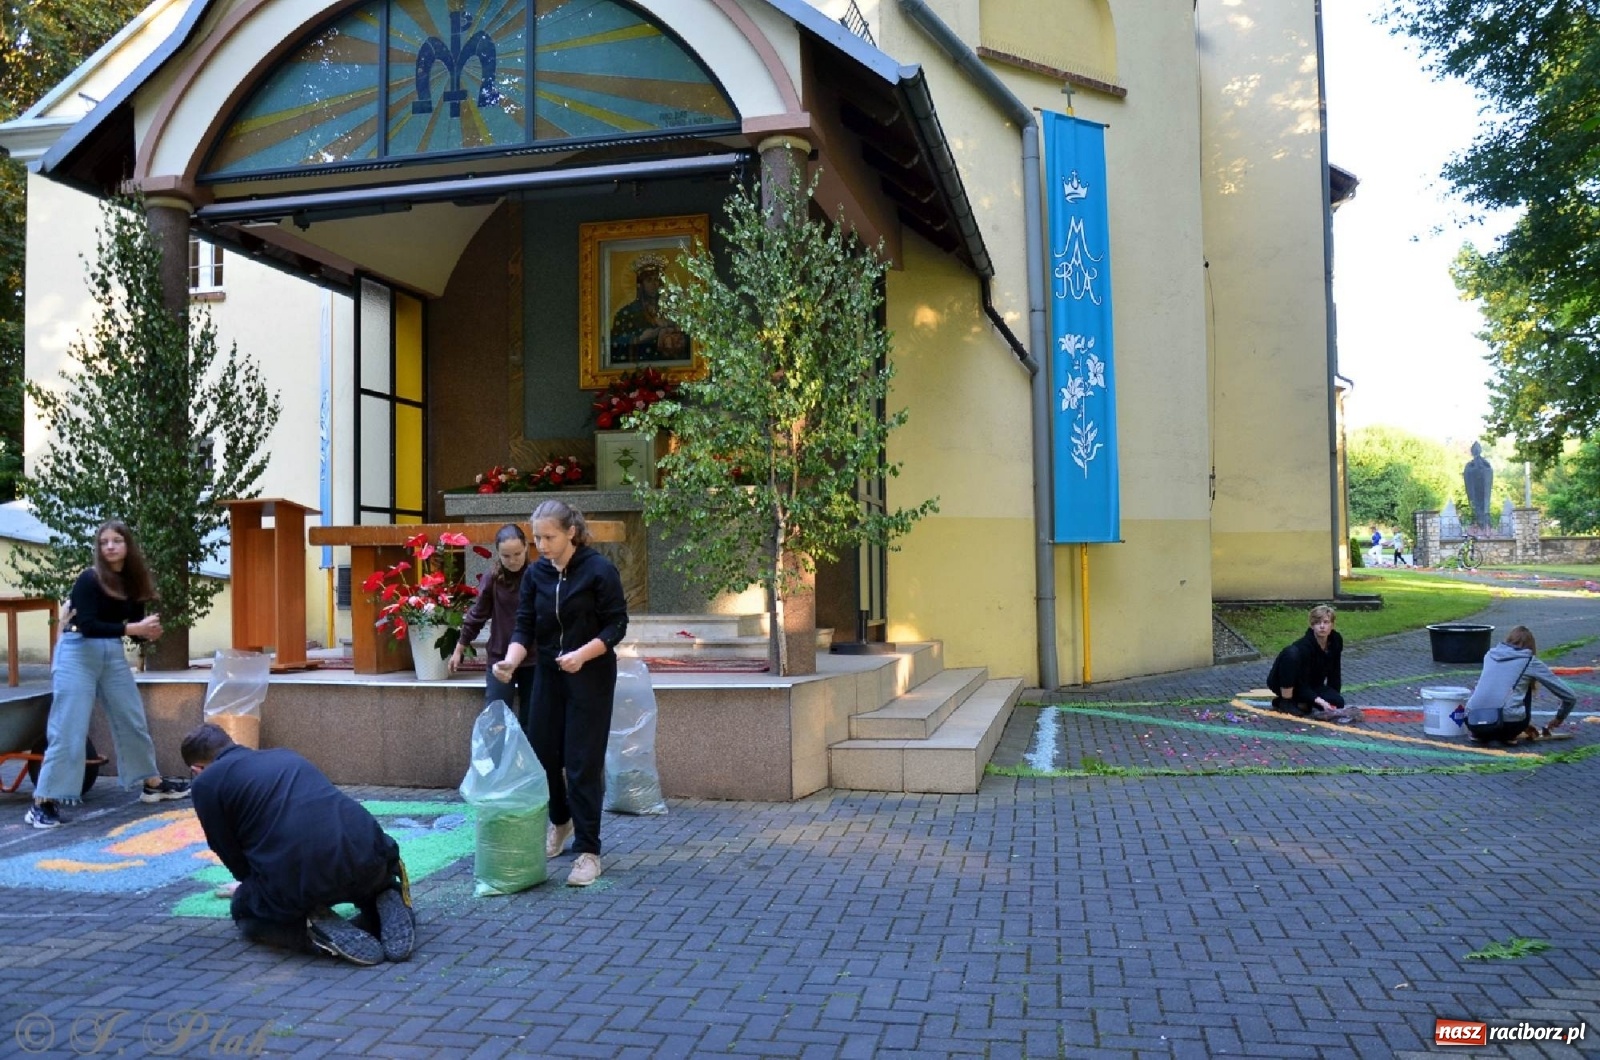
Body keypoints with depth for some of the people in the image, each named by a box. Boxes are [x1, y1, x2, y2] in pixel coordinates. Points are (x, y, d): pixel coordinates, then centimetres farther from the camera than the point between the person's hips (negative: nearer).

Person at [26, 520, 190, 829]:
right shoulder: (88, 580, -13)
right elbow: (87, 626, -23)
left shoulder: (133, 581, 5)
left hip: (113, 653, 6)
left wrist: (149, 630, -14)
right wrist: (133, 628, -29)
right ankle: (43, 802, -2)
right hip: (78, 653, -6)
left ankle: (152, 783, 25)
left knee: (133, 720, 13)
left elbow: (134, 623, 9)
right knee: (68, 729, -8)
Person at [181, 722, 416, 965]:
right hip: (366, 857, 4)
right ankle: (388, 904, 7)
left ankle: (316, 927, 1)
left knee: (246, 911, 31)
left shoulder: (206, 783, 13)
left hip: (296, 879, -4)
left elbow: (230, 853, 14)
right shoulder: (283, 754, 29)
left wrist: (248, 887, 38)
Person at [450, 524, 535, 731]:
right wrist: (459, 650, 11)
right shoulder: (491, 578, -6)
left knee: (530, 724, 9)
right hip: (499, 659, 0)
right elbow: (476, 616, 4)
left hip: (533, 660, 0)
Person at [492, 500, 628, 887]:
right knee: (542, 753, 11)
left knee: (583, 762, -5)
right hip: (548, 674, 5)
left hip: (591, 677, -5)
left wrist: (582, 654, -26)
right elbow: (525, 626, -1)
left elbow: (616, 625, -12)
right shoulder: (535, 574, 1)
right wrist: (510, 660, -20)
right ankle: (560, 821, 38)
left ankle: (588, 851, 6)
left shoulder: (599, 570, -13)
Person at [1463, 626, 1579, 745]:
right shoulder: (1530, 661, 13)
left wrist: (1523, 723, 40)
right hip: (1507, 722, -3)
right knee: (1525, 686, 25)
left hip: (1473, 722, 3)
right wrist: (1558, 720, 37)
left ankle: (1481, 734, 16)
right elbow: (1570, 696, 19)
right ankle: (1507, 735, 14)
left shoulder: (1491, 655, 22)